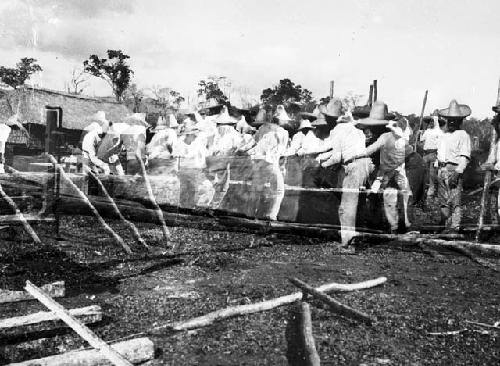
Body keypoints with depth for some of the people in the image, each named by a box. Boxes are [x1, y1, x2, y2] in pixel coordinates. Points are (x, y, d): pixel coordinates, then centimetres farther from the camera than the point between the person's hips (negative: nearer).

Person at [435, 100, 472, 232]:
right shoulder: (445, 135, 20)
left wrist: (457, 173, -22)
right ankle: (447, 225, 23)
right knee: (443, 201, 12)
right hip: (441, 170, 7)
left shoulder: (463, 135, -4)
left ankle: (454, 226, -3)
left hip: (454, 169, -7)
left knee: (455, 201, -7)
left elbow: (464, 156, -12)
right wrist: (437, 168, 17)